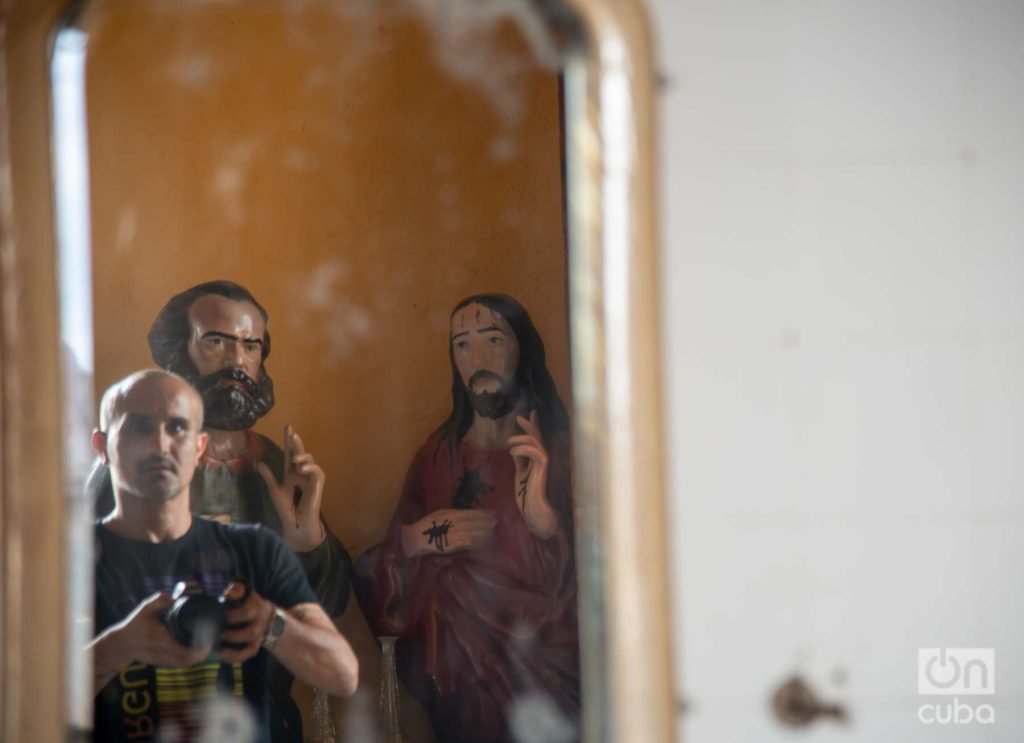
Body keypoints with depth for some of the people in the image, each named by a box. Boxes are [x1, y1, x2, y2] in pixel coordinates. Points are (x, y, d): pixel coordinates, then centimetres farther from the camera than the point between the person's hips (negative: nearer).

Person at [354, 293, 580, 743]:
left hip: (541, 684, -3)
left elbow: (574, 584, -16)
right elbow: (379, 584, 4)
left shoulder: (561, 451, -7)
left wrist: (541, 514, -32)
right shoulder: (437, 456, 6)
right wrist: (413, 539, -16)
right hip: (456, 680, 4)